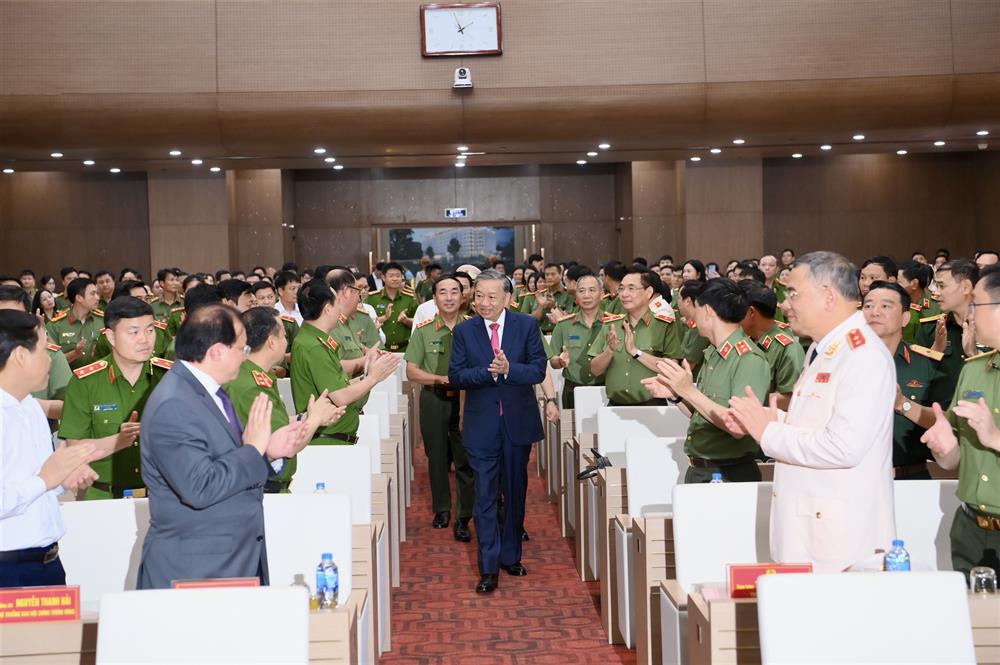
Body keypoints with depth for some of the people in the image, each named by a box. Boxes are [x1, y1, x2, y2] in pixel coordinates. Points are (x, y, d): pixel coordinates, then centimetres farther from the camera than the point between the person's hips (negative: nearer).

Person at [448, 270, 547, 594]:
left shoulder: (527, 326, -2)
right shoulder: (463, 331, -1)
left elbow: (538, 370, -8)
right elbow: (456, 376, -7)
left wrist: (508, 369, -25)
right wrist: (488, 372, -23)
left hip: (518, 421, 1)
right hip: (481, 424, -1)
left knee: (516, 492, 14)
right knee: (485, 495, -3)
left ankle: (511, 557, 29)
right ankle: (488, 569, 1)